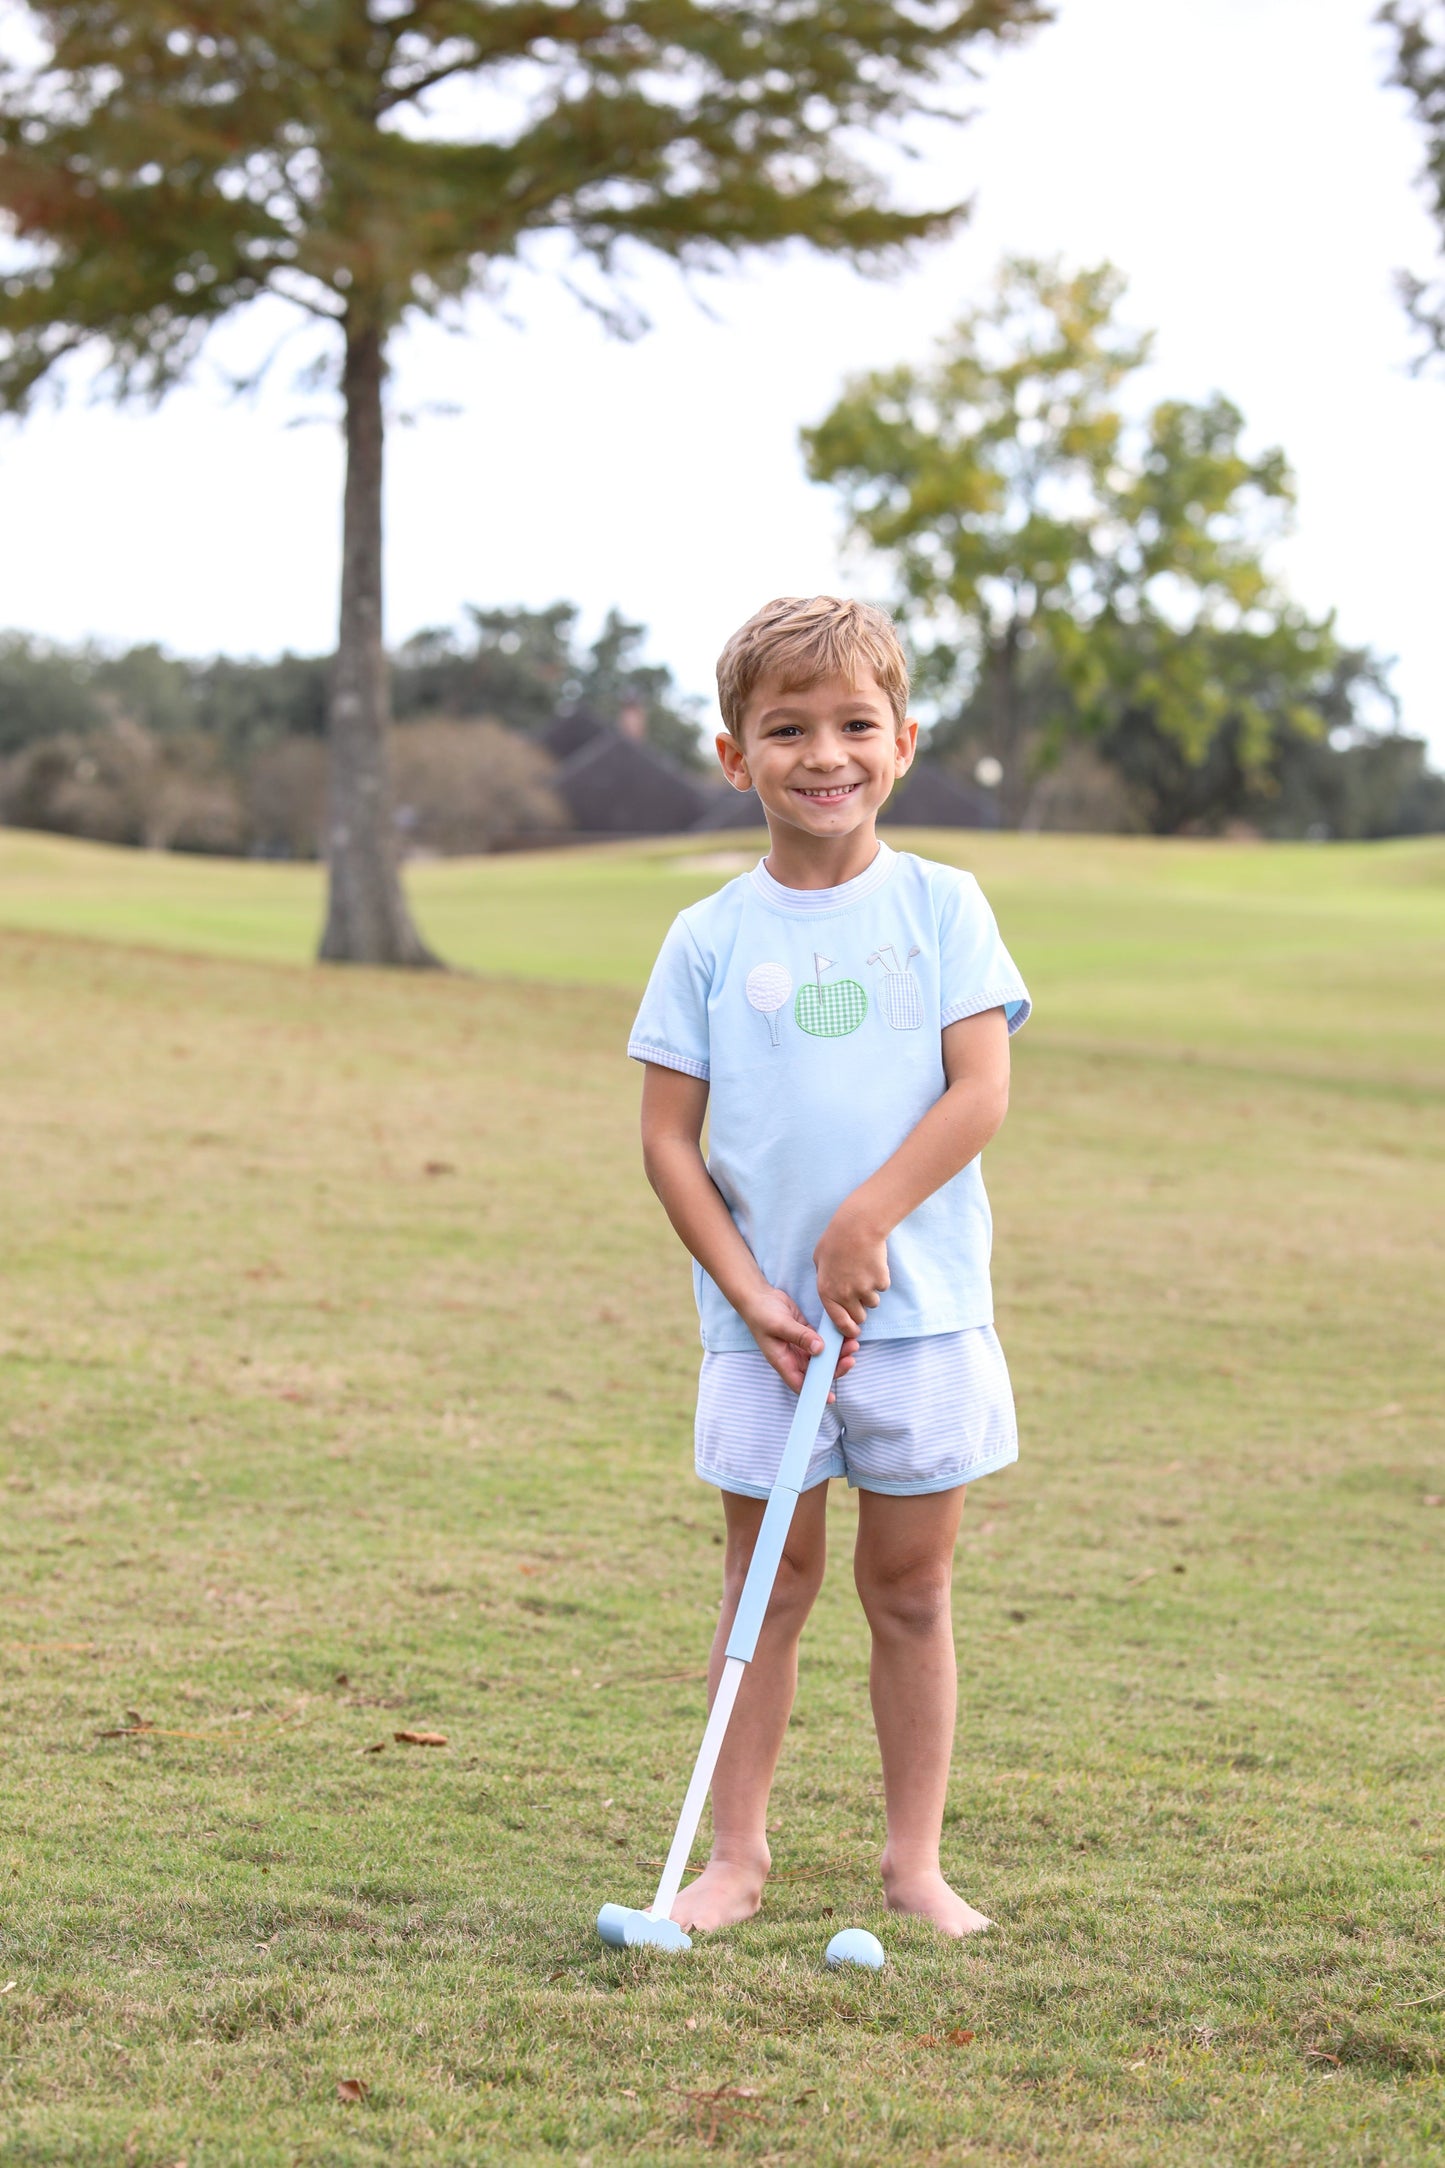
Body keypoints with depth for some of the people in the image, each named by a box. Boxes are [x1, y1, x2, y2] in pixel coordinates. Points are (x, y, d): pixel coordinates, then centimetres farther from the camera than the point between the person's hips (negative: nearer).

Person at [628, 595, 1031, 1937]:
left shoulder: (940, 908, 1)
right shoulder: (711, 939, 1)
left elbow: (981, 1094, -7)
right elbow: (668, 1140, 0)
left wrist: (867, 1219, -16)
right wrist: (751, 1293, -9)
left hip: (922, 1311, 0)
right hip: (763, 1323, 0)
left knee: (911, 1585, 8)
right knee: (769, 1582, 7)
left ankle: (914, 1858, 17)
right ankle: (737, 1852, 16)